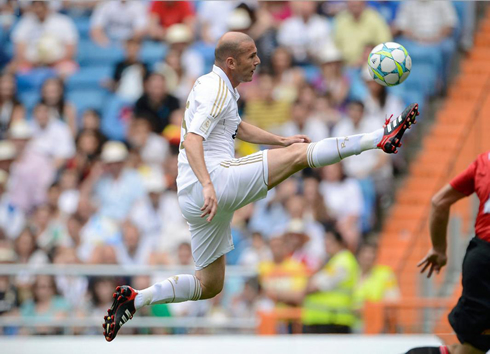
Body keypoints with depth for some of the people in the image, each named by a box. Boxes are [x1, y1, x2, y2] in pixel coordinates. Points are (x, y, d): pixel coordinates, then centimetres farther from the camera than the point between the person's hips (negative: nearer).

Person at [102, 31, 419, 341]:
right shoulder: (217, 90, -10)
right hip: (215, 176, -10)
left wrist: (281, 140, 35)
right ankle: (381, 138, -14)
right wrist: (207, 185, -37)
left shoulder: (215, 86, 22)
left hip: (195, 201, 10)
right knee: (299, 154, -14)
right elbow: (192, 140, -24)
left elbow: (236, 127, 40)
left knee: (209, 285, 15)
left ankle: (135, 299, 10)